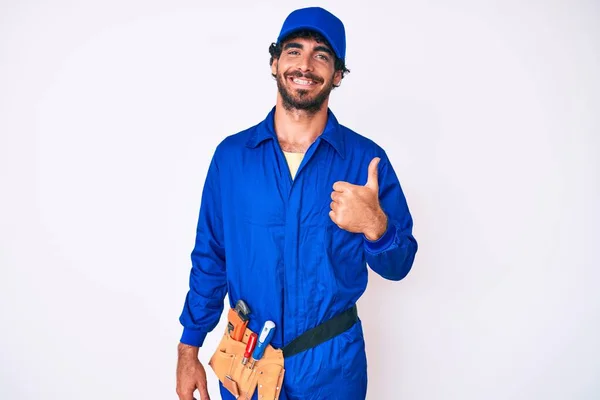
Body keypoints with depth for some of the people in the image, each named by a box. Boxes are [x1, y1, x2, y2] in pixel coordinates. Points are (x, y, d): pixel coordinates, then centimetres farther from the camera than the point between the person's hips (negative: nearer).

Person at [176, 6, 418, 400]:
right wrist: (189, 349, 1)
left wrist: (375, 227, -25)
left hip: (333, 364, -1)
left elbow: (398, 265, -4)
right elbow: (210, 259, 1)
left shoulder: (366, 159, -9)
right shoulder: (231, 155, -4)